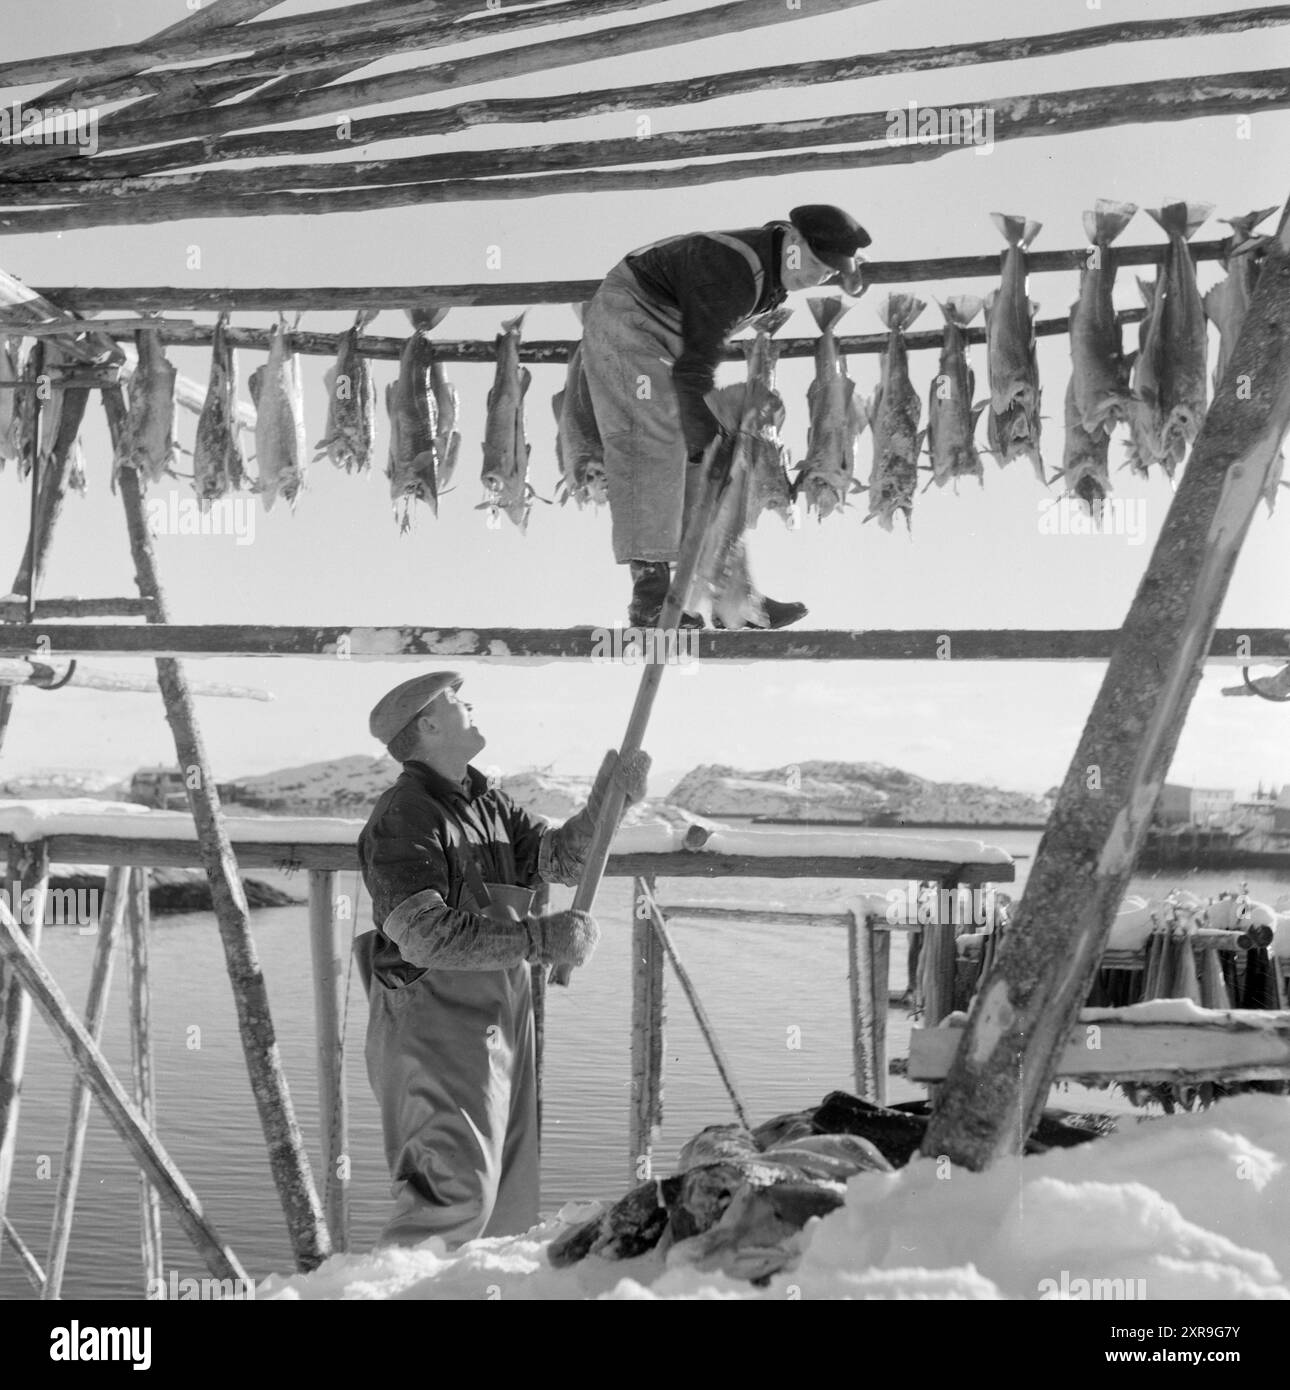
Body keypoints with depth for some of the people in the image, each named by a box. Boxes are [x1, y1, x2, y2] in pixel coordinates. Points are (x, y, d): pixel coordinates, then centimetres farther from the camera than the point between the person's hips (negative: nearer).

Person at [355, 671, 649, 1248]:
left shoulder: (488, 804, 14)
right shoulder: (403, 818, -15)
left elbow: (560, 858, 13)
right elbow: (424, 936, -25)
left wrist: (607, 799, -3)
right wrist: (537, 939, -25)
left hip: (502, 1019, 9)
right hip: (438, 1024, -9)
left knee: (510, 1201, 14)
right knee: (456, 1191, -16)